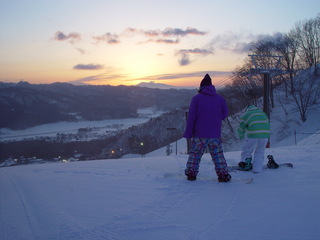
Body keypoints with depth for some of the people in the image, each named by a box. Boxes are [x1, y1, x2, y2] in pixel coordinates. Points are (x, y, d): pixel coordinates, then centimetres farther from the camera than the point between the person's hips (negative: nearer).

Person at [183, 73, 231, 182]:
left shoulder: (196, 98, -6)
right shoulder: (220, 98, 3)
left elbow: (191, 117, -8)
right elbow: (225, 113, 10)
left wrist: (188, 133, -3)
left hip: (199, 134, -2)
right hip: (215, 134, 2)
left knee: (195, 154, 12)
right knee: (218, 155, 11)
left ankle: (191, 173, 12)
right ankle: (223, 174, 7)